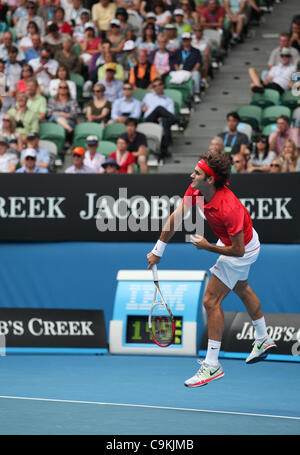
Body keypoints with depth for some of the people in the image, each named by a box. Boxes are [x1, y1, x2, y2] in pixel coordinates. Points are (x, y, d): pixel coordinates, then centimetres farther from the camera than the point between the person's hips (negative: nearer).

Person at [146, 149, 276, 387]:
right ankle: (263, 341, 53)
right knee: (242, 289, 29)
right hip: (234, 240, 9)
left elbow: (238, 250, -34)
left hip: (242, 249, -9)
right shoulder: (196, 190, -20)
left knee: (211, 301, -10)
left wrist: (208, 247, -26)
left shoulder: (229, 209, -42)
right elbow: (176, 217, -12)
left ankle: (212, 364, -2)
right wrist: (158, 251, -11)